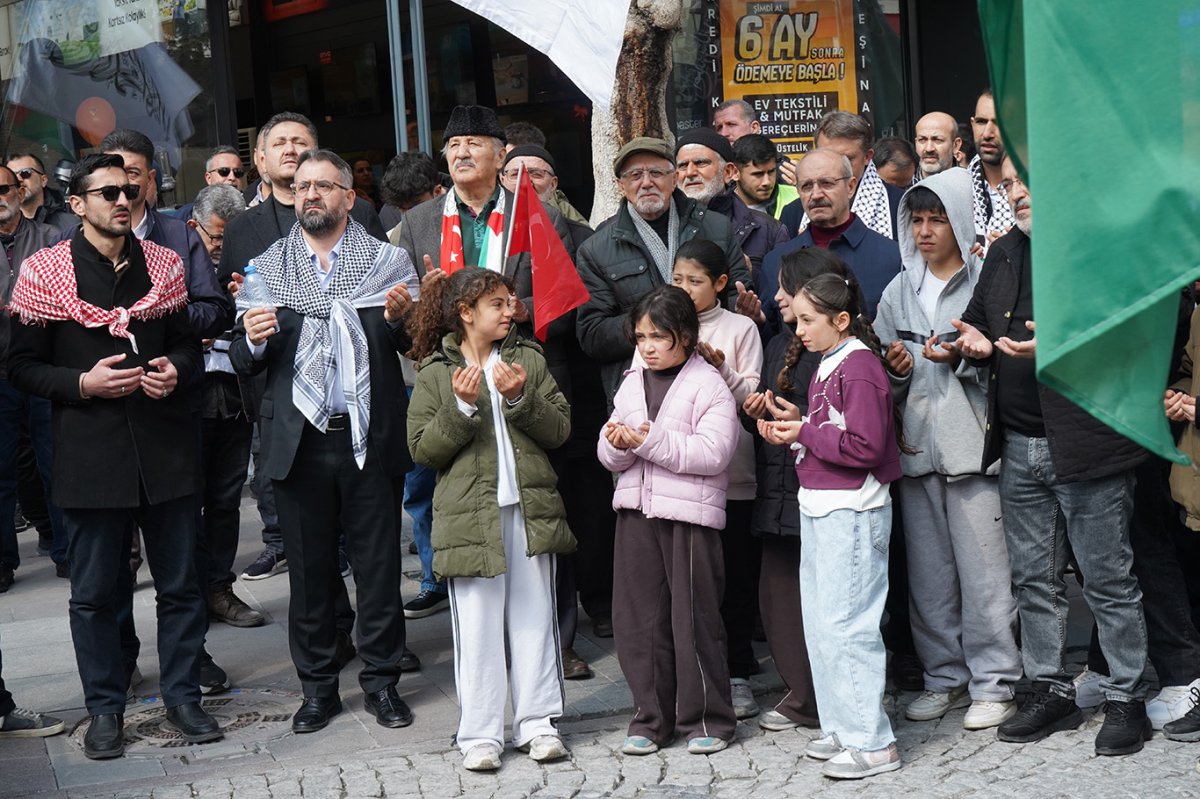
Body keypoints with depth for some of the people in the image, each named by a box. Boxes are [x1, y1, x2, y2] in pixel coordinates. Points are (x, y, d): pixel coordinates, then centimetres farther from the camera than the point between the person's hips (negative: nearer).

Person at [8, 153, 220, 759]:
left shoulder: (162, 265, 8)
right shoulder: (45, 272, -1)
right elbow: (23, 367, 0)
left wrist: (175, 370, -5)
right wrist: (83, 382, -15)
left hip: (164, 448, 3)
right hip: (90, 453, -2)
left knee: (180, 584, 7)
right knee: (95, 592, 6)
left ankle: (181, 695, 22)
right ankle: (104, 708, 19)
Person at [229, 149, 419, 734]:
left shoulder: (389, 262, 5)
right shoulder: (265, 269, 8)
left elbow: (415, 346, 2)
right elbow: (244, 363, 6)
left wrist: (400, 318, -19)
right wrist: (253, 338, -16)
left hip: (370, 437, -1)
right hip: (299, 440, 1)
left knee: (378, 564, 4)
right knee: (308, 568, 8)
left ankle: (381, 680, 17)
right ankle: (317, 686, 19)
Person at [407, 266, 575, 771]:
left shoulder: (528, 360, 9)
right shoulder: (435, 374, 2)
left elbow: (560, 430, 3)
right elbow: (422, 449, -3)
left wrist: (521, 398, -13)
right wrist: (461, 408, -15)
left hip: (531, 512, 3)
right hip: (470, 516, -2)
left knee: (535, 620, 8)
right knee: (478, 629, 2)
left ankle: (537, 723, 18)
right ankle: (480, 734, 10)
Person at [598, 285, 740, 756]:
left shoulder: (708, 385, -5)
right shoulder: (631, 384, 14)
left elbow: (713, 452, -17)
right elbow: (609, 457, 13)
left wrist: (651, 442, -21)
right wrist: (617, 444, -10)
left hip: (690, 514, -6)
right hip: (636, 510, 6)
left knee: (694, 619, -1)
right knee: (639, 618, 8)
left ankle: (707, 719, 11)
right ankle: (651, 718, 18)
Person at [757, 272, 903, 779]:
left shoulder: (859, 366, -15)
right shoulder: (828, 364, 15)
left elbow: (865, 445, -22)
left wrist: (804, 433, -15)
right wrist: (790, 429, 2)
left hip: (852, 510, -10)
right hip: (819, 507, 10)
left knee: (845, 622, -8)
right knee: (819, 620, 14)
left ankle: (871, 741, -3)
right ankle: (840, 728, 23)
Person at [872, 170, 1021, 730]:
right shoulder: (899, 291, 14)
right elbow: (883, 384, 16)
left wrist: (961, 359, -17)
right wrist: (897, 370, -4)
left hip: (972, 444, -5)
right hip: (915, 446, 5)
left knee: (983, 570, -4)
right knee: (927, 572, 9)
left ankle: (994, 683, 6)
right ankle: (945, 678, 20)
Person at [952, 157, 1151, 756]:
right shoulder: (1003, 254, 15)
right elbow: (975, 319, 25)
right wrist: (980, 342, 2)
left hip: (1087, 445, -7)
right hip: (1019, 448, 7)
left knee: (1108, 581, 2)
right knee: (1035, 579, 14)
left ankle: (1126, 700, 12)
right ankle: (1050, 690, 25)